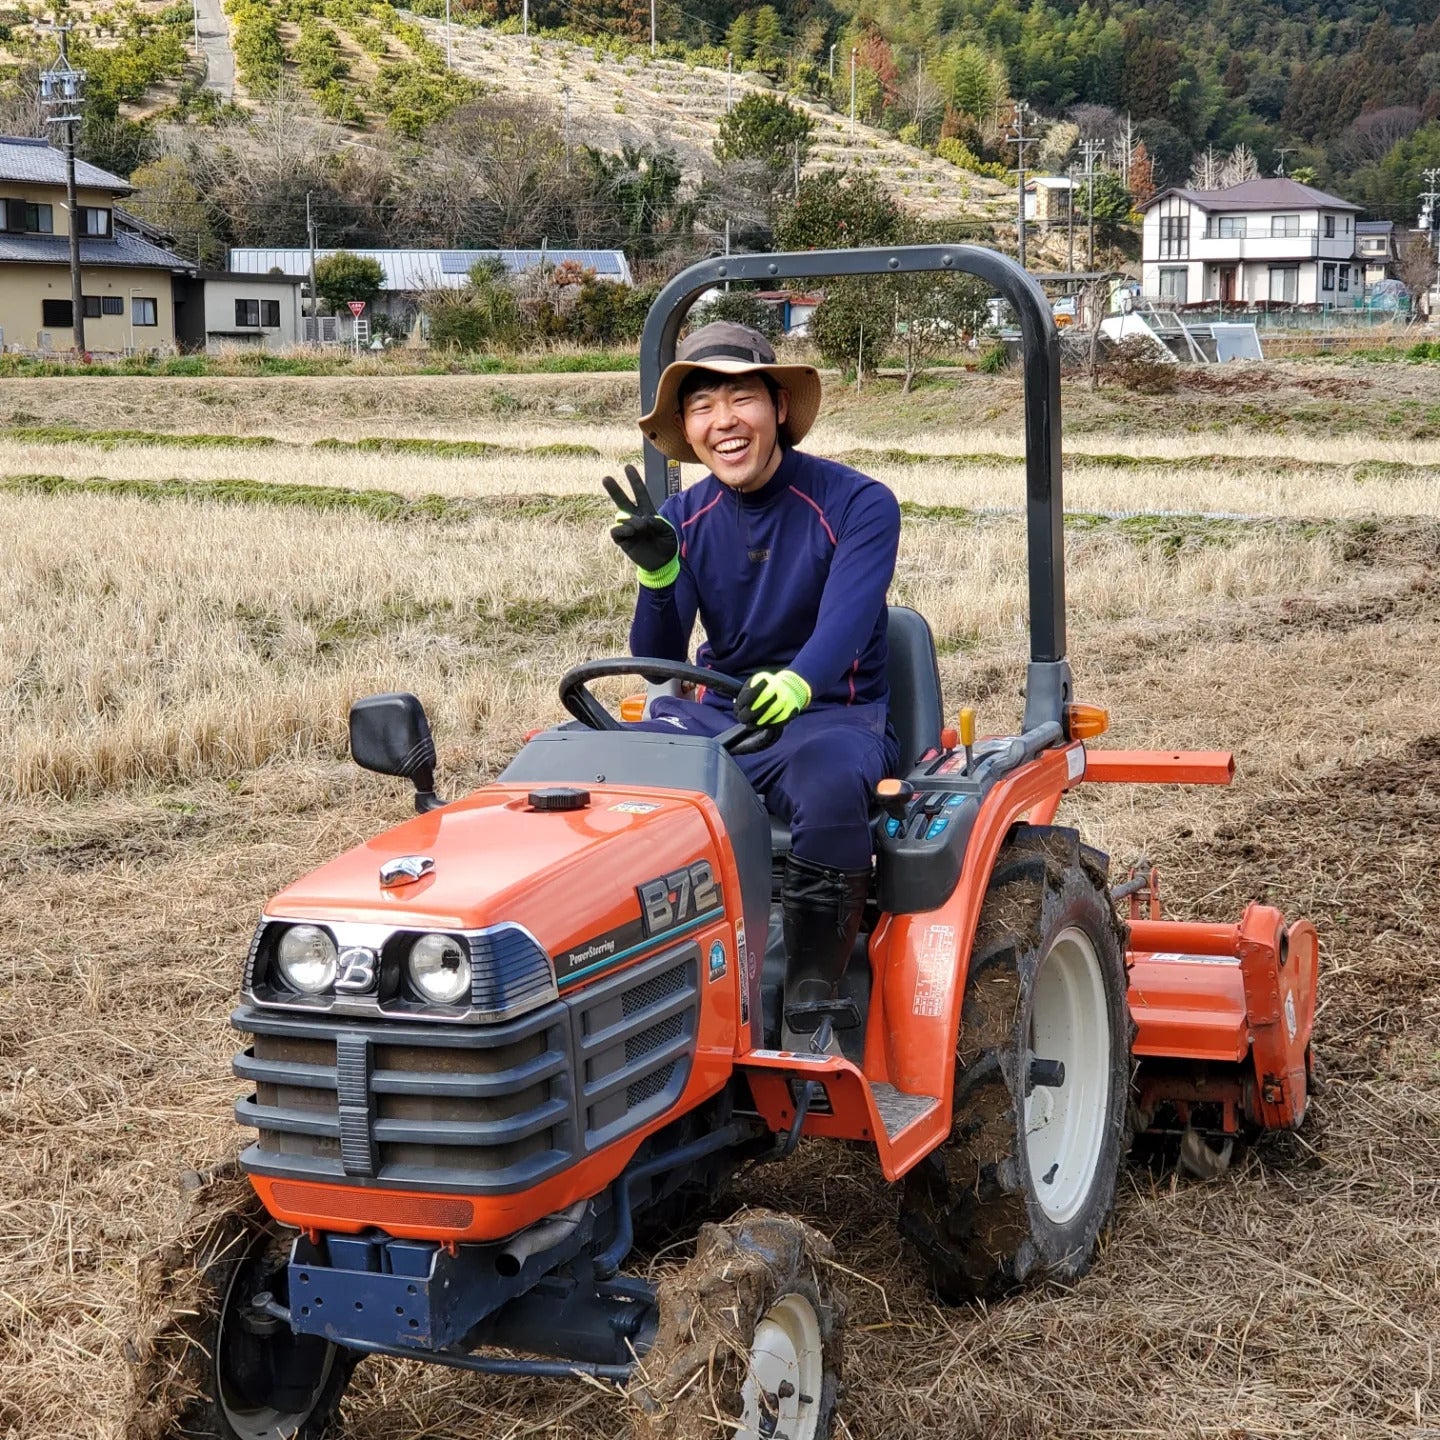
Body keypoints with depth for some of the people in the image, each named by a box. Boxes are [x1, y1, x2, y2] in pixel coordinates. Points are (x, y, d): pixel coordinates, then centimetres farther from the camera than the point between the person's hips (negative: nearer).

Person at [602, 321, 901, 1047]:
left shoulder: (856, 504, -8)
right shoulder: (687, 517, 6)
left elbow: (844, 624, -25)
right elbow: (660, 662, 1)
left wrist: (796, 683, -48)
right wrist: (658, 574, -20)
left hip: (830, 715, -4)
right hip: (718, 712, 5)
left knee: (829, 779, -39)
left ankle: (812, 997, -27)